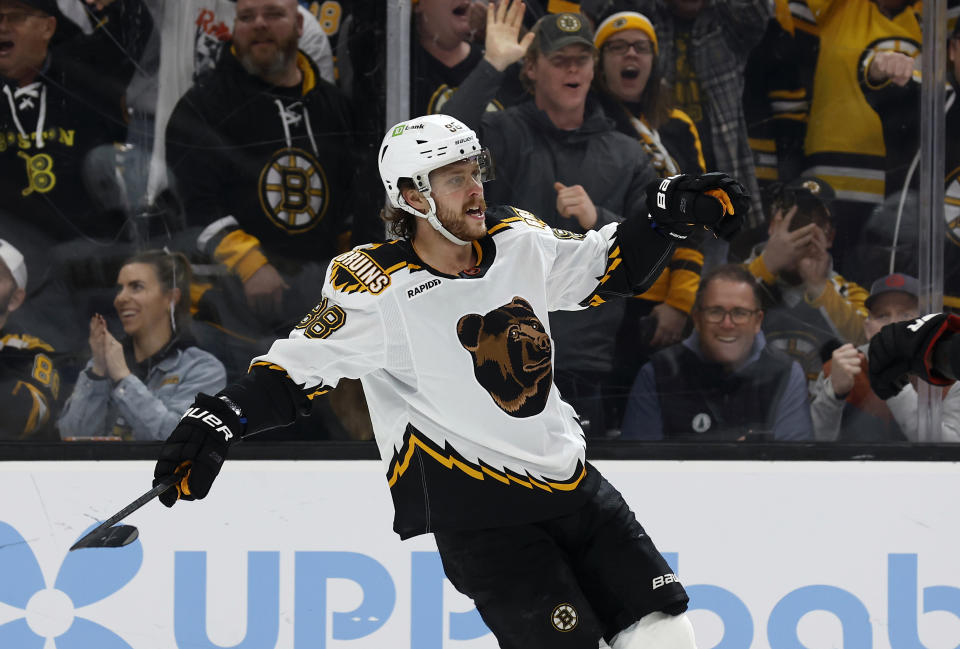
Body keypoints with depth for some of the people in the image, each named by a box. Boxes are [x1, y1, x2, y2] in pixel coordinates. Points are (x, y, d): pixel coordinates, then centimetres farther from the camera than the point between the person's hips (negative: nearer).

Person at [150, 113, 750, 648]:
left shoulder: (520, 243, 2)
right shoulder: (379, 289, -15)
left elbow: (609, 267, 17)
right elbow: (300, 367, -15)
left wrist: (672, 216, 4)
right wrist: (220, 420, -29)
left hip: (570, 478, 6)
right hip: (475, 506, -6)